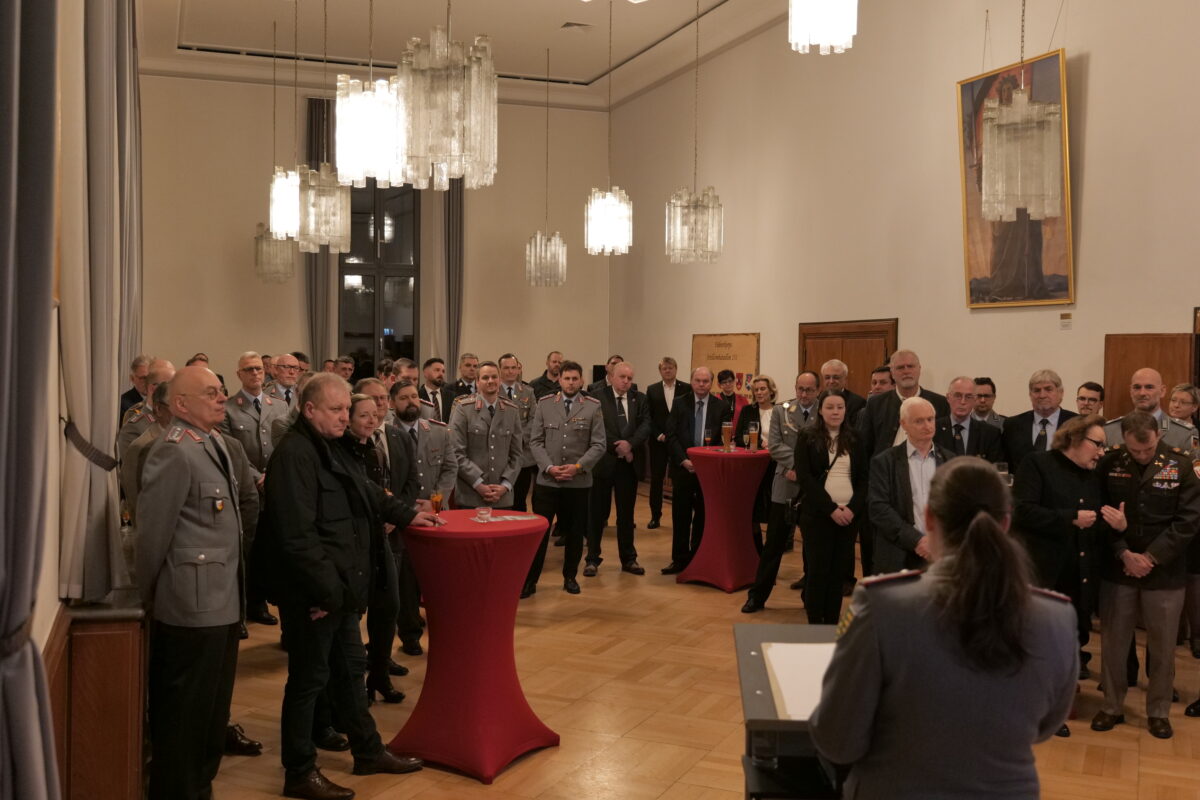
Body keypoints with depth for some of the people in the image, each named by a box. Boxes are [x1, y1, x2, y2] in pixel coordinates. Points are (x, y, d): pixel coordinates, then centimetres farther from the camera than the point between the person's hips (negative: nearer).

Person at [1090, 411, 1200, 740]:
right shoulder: (1109, 464, -4)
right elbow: (1101, 515, -1)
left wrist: (1150, 557, -12)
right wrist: (1124, 554, -12)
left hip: (1165, 572, 0)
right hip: (1118, 569, 1)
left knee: (1162, 646, 8)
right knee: (1113, 642, 9)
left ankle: (1158, 711, 25)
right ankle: (1112, 706, 24)